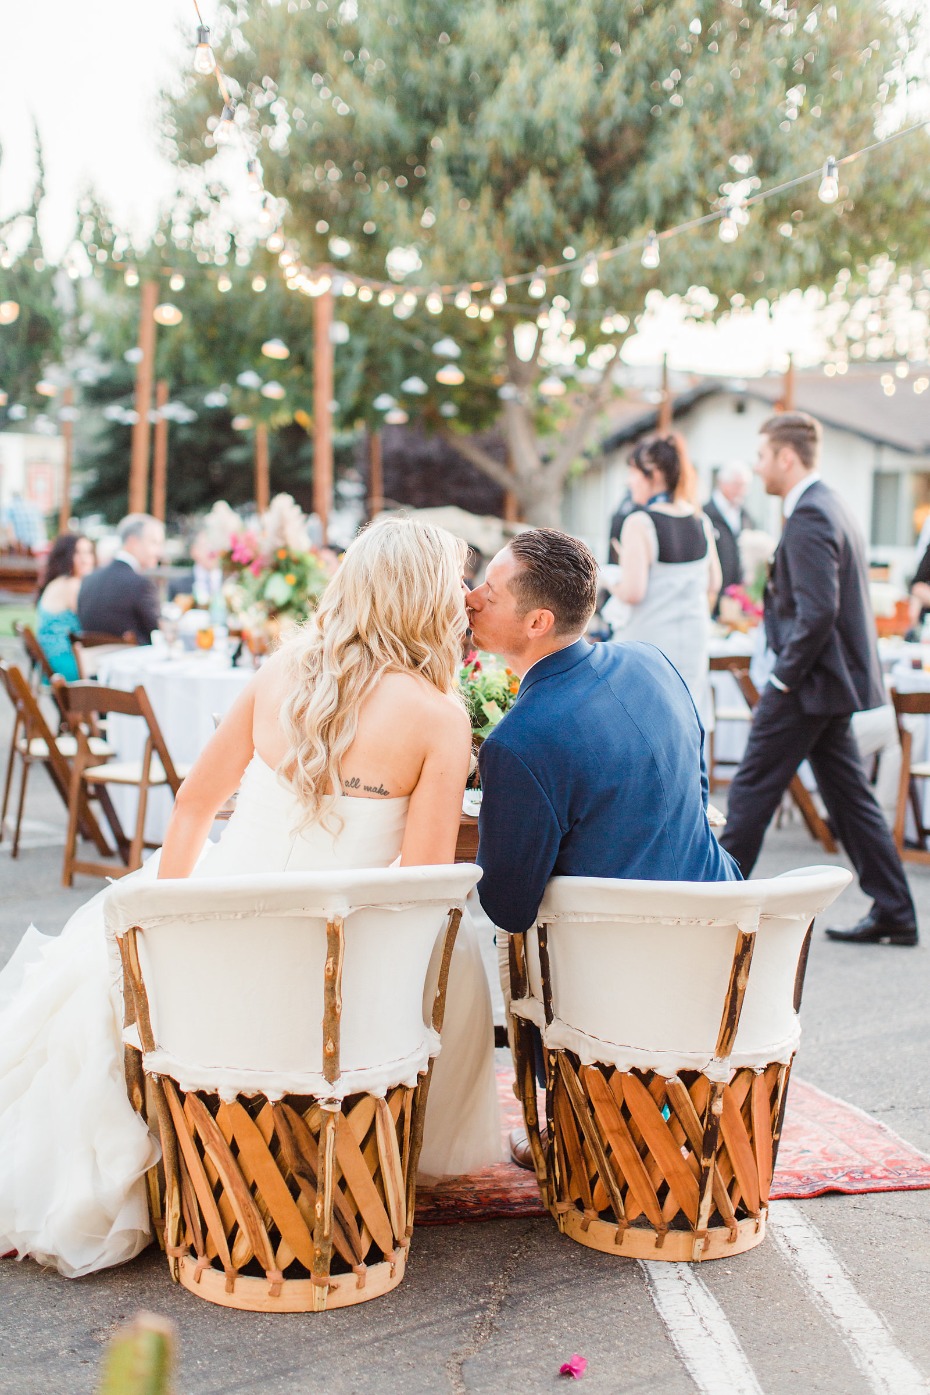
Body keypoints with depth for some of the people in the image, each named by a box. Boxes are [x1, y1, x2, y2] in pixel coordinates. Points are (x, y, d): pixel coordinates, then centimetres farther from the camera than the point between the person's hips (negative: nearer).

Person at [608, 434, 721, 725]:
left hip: (649, 638, -6)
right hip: (692, 639, 6)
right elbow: (713, 584, 14)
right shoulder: (700, 521, 5)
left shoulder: (639, 523, -14)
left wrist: (609, 582, 1)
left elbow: (633, 592, -18)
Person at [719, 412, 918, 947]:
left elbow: (818, 611, -26)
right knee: (849, 795, 12)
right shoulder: (831, 506, 14)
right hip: (837, 678, 10)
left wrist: (785, 676, -16)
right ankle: (894, 914, 15)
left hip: (808, 683, -10)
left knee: (753, 790, 0)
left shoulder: (810, 516, -18)